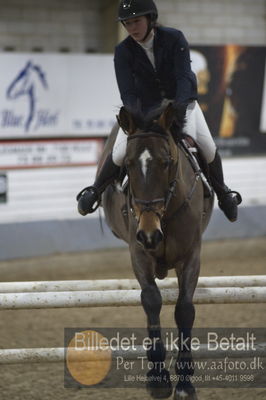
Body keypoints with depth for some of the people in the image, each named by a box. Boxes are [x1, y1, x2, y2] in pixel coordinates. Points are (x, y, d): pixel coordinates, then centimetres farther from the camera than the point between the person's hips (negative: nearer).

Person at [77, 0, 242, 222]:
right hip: (145, 105, 0)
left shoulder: (175, 39, -19)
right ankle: (95, 190, 8)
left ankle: (223, 192, 13)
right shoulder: (123, 51, -16)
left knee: (207, 147, -14)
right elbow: (128, 93, -20)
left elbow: (184, 77, -26)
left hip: (181, 100, 0)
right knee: (122, 151, -17)